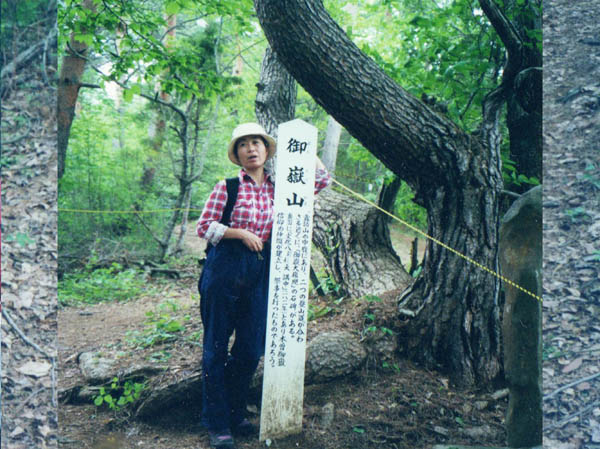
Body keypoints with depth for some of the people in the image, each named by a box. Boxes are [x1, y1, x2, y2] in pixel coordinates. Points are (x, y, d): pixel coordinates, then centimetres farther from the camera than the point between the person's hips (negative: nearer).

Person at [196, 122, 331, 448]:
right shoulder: (227, 186, -3)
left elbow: (322, 181, 12)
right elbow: (204, 227, -3)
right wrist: (241, 233, -14)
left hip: (260, 270, 4)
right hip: (225, 267, -4)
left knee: (251, 348, 9)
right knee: (217, 347, 4)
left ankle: (235, 415, 28)